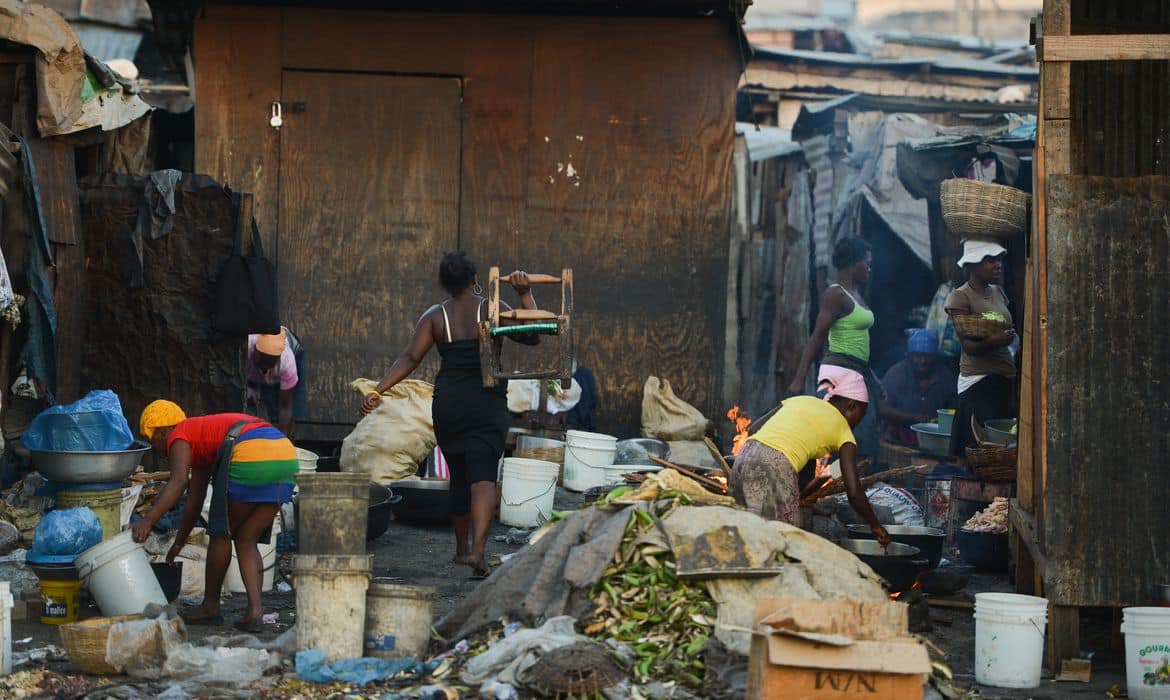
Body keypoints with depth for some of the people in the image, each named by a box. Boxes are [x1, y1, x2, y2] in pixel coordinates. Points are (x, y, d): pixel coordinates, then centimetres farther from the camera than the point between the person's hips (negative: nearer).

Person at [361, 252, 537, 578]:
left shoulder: (435, 316, 4)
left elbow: (410, 357, -5)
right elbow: (532, 335, -4)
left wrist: (378, 390, -7)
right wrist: (526, 295, -4)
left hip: (447, 404, 3)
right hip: (487, 404, -3)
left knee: (459, 475, 18)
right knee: (483, 477, -9)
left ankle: (462, 547, 30)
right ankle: (478, 549, -27)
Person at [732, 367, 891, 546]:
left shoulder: (799, 400, 27)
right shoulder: (843, 429, 13)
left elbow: (752, 429, 20)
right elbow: (854, 493, 6)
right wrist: (875, 526, 20)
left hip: (745, 455, 6)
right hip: (777, 468, -6)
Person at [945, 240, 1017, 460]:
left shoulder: (997, 292, 15)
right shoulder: (960, 297, -7)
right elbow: (968, 345, -15)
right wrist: (991, 341, -31)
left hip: (1006, 379, 7)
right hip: (978, 381, -7)